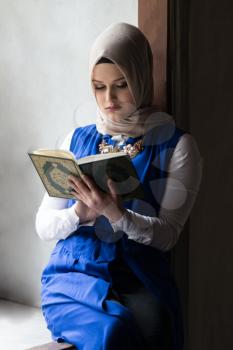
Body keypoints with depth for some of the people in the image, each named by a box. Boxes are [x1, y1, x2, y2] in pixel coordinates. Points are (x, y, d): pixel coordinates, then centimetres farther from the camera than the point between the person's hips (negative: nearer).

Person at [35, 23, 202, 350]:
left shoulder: (176, 145, 4)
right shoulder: (78, 140, 12)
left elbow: (167, 234, -3)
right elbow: (43, 225, 11)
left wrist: (116, 214, -22)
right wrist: (78, 213, -12)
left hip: (140, 282, -1)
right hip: (72, 274, 1)